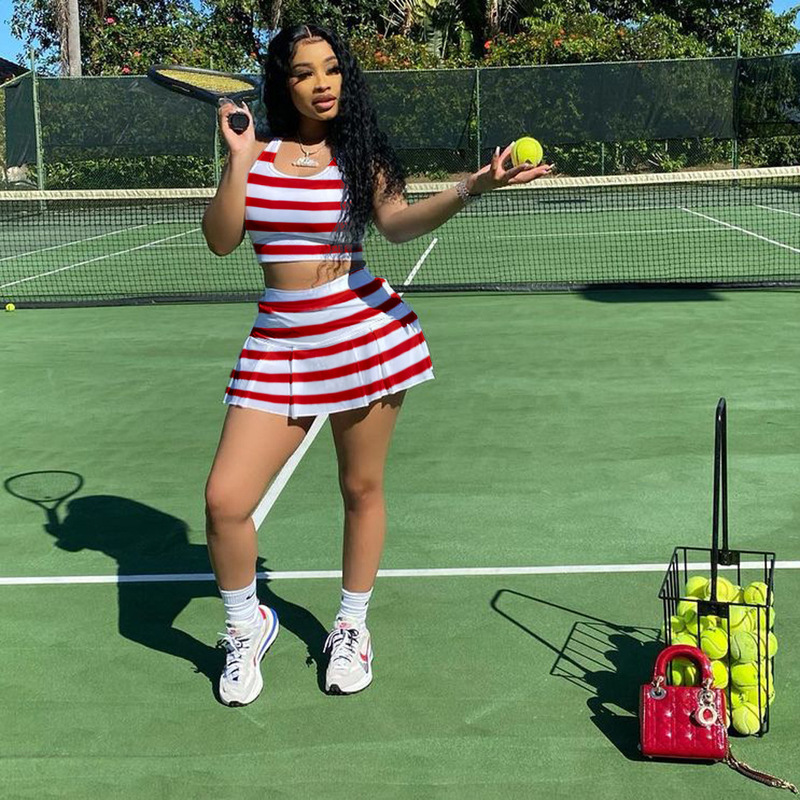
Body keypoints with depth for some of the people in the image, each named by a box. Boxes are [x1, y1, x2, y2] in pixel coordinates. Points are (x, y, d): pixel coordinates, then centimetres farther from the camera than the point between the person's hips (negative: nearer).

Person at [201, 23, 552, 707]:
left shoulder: (359, 152, 0)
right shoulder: (256, 153, 6)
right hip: (280, 343, 1)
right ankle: (246, 628, 22)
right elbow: (221, 241, -1)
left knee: (362, 489, 9)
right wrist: (239, 160, -8)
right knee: (225, 499, -6)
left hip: (364, 332, -1)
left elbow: (400, 222, -18)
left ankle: (352, 627, 33)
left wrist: (472, 187, -34)